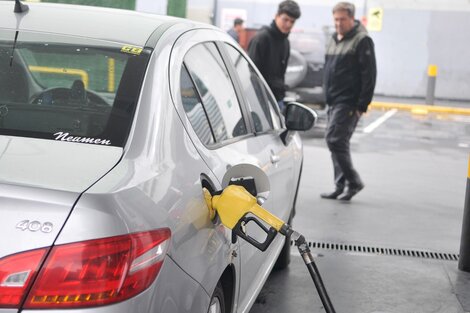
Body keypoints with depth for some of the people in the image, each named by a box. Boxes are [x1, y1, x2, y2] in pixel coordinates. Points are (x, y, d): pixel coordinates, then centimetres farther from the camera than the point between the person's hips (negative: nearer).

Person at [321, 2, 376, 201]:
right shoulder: (334, 39, 15)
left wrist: (363, 104, -17)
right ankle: (341, 187, 17)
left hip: (349, 102, -9)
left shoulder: (362, 41, -10)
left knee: (334, 139, -14)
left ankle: (353, 182, -2)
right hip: (334, 102, 9)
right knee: (338, 143, 10)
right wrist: (327, 97, 19)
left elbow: (369, 74, -15)